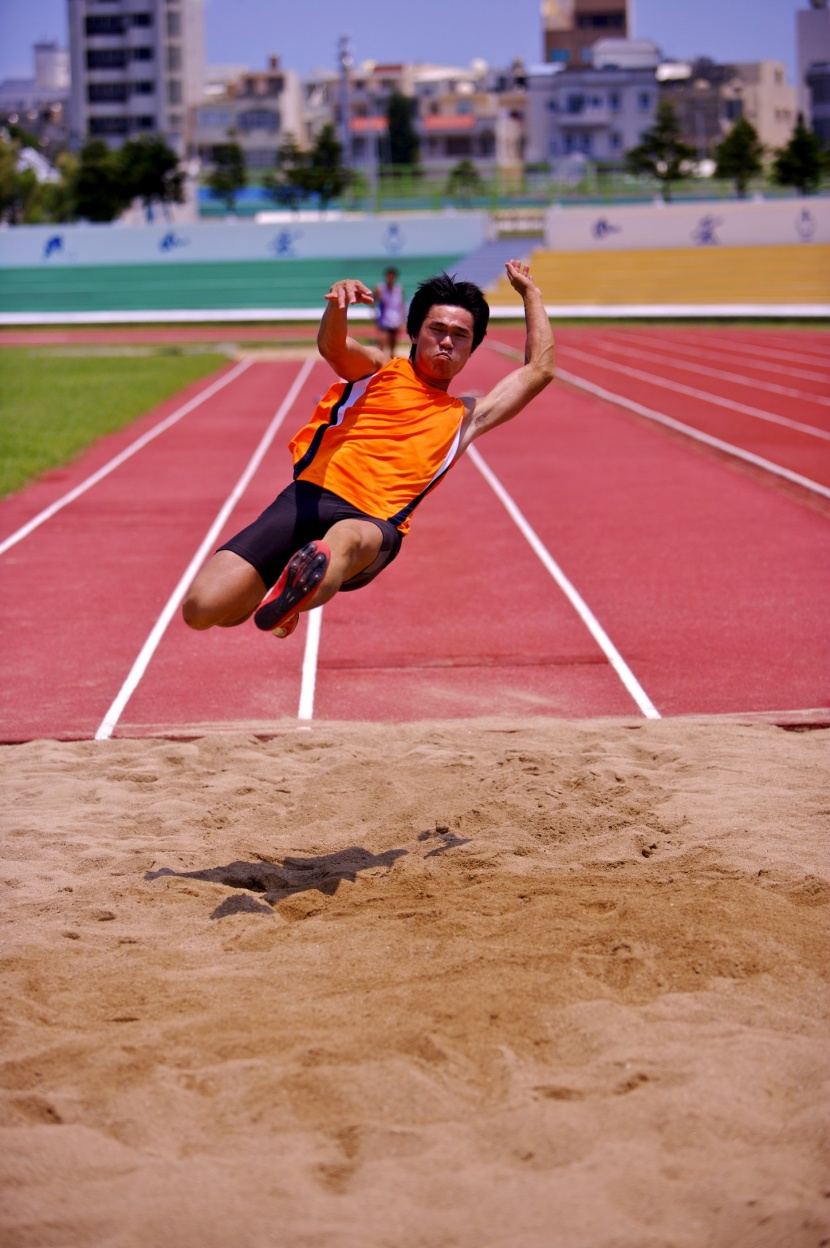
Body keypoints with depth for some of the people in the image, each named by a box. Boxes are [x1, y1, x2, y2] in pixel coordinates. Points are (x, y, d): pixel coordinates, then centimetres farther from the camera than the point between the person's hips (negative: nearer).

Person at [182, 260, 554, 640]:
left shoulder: (463, 419, 30)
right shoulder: (378, 371, 24)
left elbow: (538, 370, 32)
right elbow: (332, 346, 1)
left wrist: (531, 293, 37)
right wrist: (339, 303, -22)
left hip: (374, 523, 0)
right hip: (308, 497, 0)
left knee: (345, 540, -42)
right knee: (201, 608, -17)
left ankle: (290, 600, -73)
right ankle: (256, 596, 18)